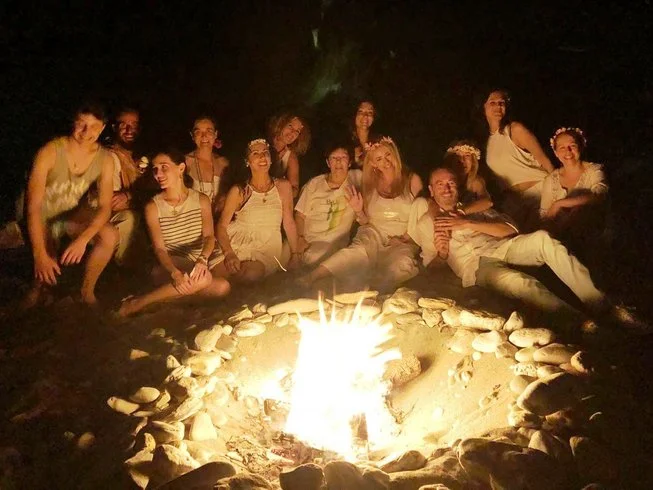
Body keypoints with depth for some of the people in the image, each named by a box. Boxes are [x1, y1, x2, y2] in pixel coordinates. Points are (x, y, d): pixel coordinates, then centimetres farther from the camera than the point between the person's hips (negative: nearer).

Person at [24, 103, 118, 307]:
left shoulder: (105, 159, -14)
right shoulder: (50, 152, -26)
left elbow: (105, 206, -18)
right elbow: (33, 205, -29)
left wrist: (83, 239, -37)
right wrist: (40, 254, -39)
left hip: (70, 215, 3)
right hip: (40, 216, -3)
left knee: (110, 235, -25)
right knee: (46, 270, -25)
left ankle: (87, 291, -3)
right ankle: (38, 288, 13)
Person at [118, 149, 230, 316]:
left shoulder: (201, 200, 3)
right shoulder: (153, 207, -3)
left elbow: (209, 236, -6)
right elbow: (159, 248, -10)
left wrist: (202, 259, -30)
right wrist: (175, 273, -30)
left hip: (202, 259, 4)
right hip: (172, 263, -4)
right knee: (203, 279, -35)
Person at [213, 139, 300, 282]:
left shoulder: (283, 187, 6)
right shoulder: (238, 191, 3)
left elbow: (289, 222, 12)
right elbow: (222, 225, -2)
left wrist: (295, 255, 9)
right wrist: (229, 254, -19)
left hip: (266, 249, 0)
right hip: (235, 245, 0)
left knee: (252, 273, -31)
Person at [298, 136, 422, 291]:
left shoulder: (412, 180, 3)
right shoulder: (371, 183, 11)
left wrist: (405, 238, -11)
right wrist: (358, 211, -6)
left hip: (402, 242, -1)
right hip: (373, 234, 1)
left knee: (401, 266, -38)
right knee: (358, 250, -35)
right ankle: (311, 277, -49)